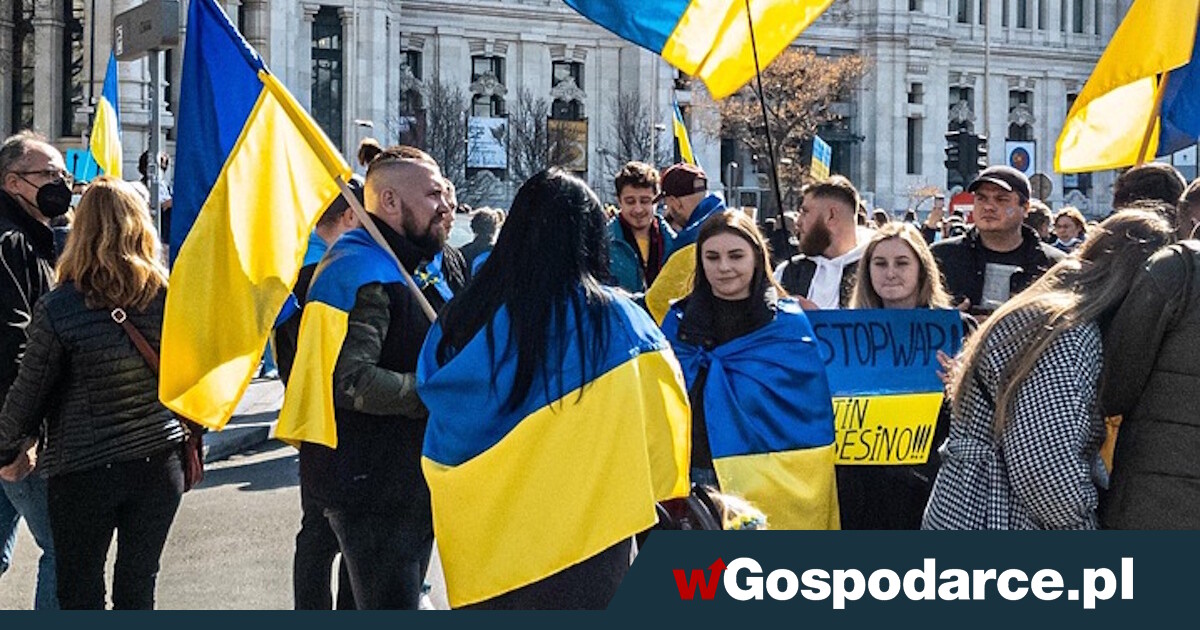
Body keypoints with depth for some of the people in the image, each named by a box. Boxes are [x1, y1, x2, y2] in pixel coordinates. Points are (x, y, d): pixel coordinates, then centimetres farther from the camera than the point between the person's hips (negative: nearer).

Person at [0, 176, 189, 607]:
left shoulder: (57, 308, -13)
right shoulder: (171, 297, -5)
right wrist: (192, 446, 17)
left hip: (82, 473, -2)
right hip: (157, 467, 3)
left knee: (79, 594, 11)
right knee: (138, 588, 13)